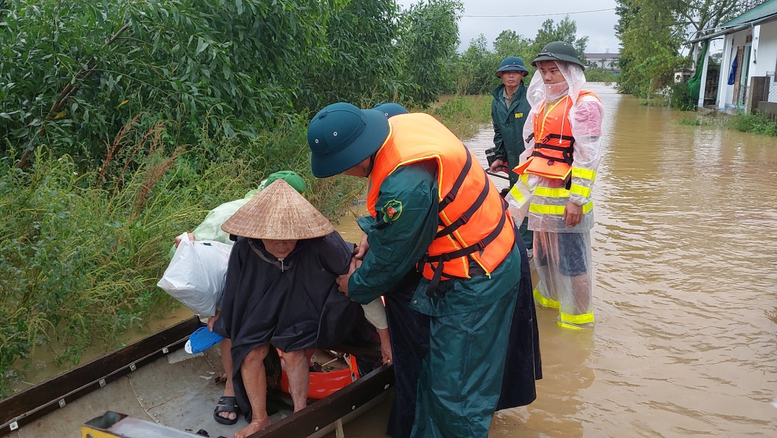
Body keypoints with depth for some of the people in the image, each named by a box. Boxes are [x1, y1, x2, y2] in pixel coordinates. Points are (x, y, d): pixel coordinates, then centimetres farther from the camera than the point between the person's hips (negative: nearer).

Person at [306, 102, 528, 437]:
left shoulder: (404, 187, -35)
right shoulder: (402, 124, -7)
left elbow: (389, 262, -16)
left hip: (475, 281, -10)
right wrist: (373, 231, 2)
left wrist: (354, 287, 3)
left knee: (455, 387, 2)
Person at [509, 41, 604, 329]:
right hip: (540, 196, 8)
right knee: (544, 256, 18)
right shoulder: (543, 104, 16)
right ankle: (550, 302, 36)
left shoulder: (584, 104, -8)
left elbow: (587, 157, -14)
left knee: (572, 261, 0)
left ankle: (579, 320, 14)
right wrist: (520, 190, 20)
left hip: (565, 197, -8)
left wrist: (577, 199, -18)